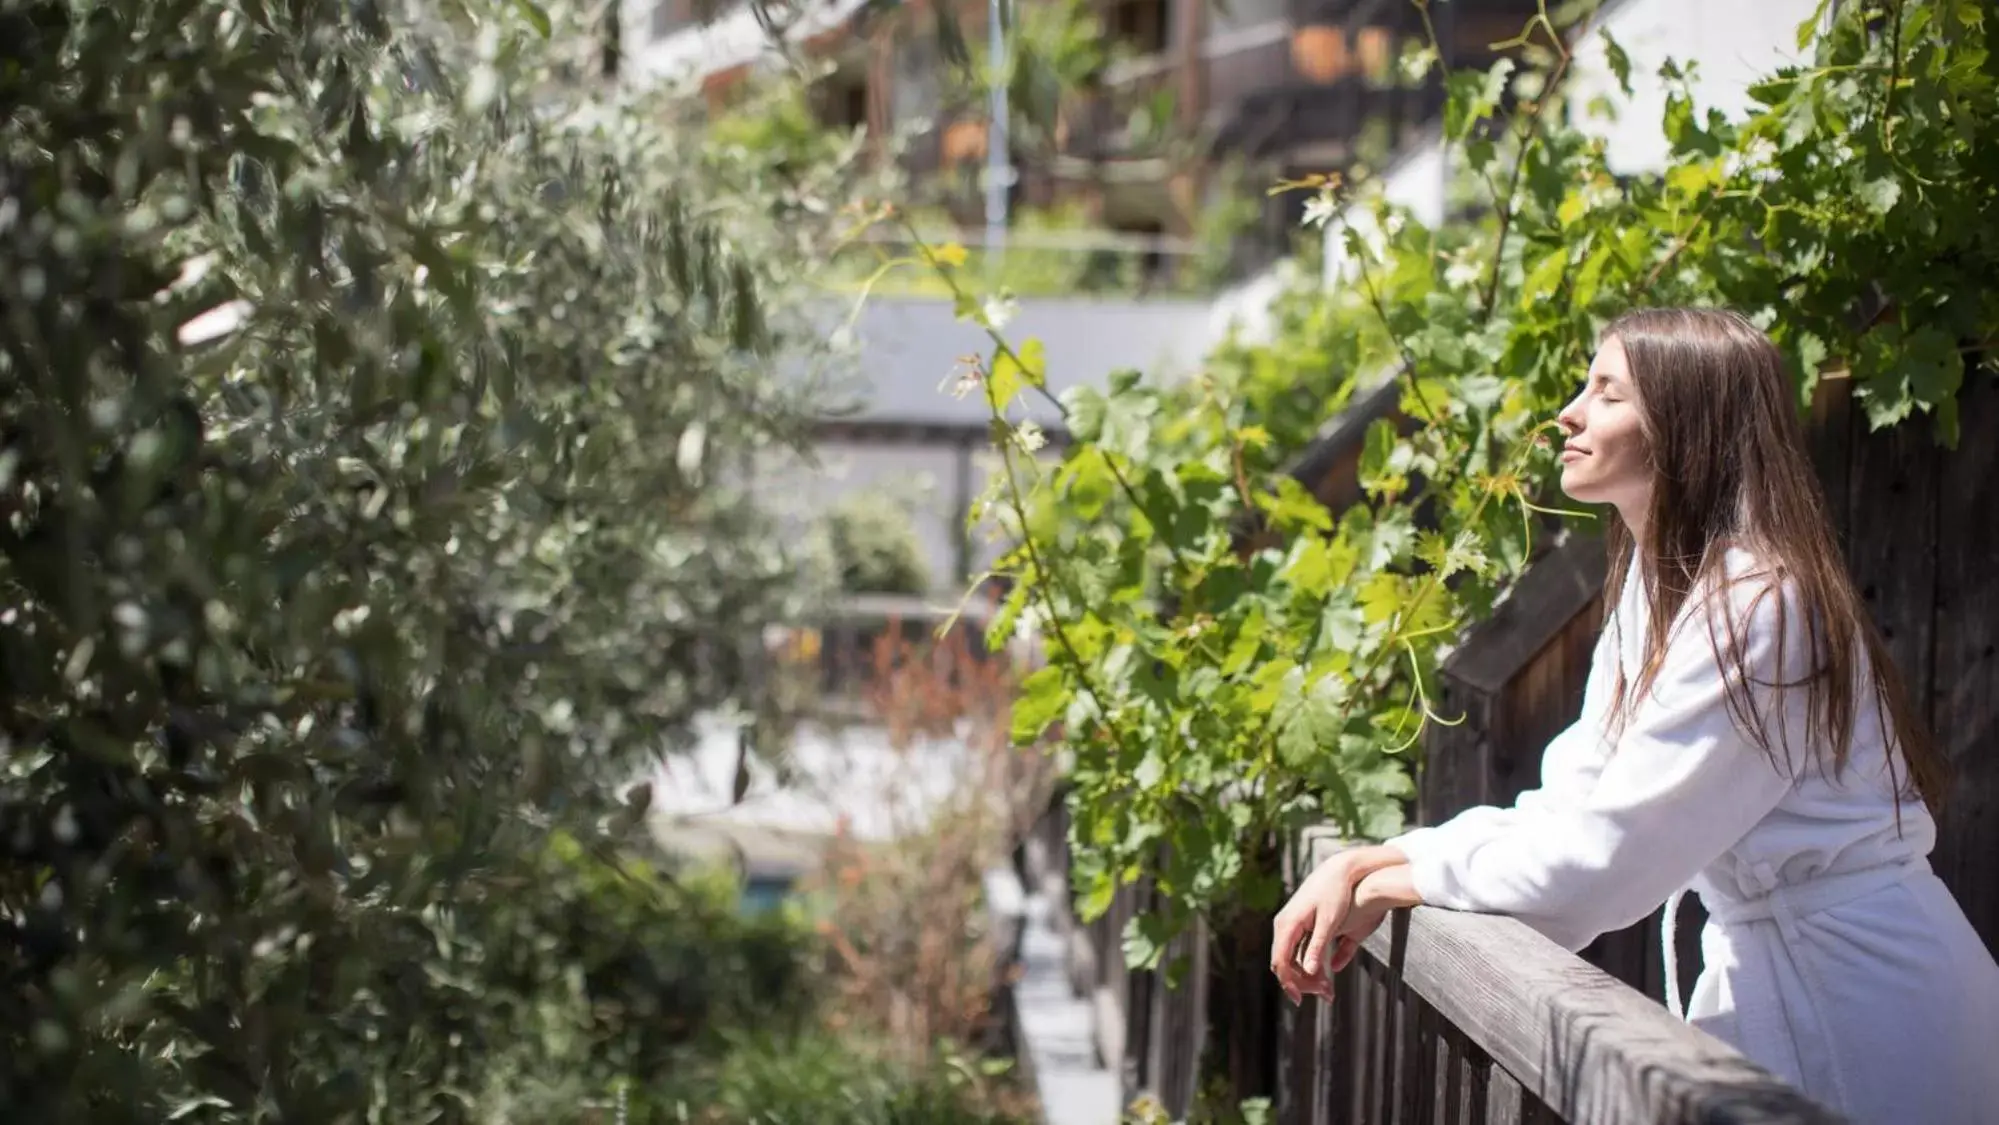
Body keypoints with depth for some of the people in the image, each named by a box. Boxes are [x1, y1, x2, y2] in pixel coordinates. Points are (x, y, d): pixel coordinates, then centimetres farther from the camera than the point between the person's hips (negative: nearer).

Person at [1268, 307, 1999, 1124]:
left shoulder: (1757, 606, -22)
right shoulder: (1654, 589, 7)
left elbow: (1602, 858, -23)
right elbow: (1570, 807, 5)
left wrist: (1389, 882, -10)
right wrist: (1362, 862, -6)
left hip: (1851, 988, -8)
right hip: (1762, 964, 8)